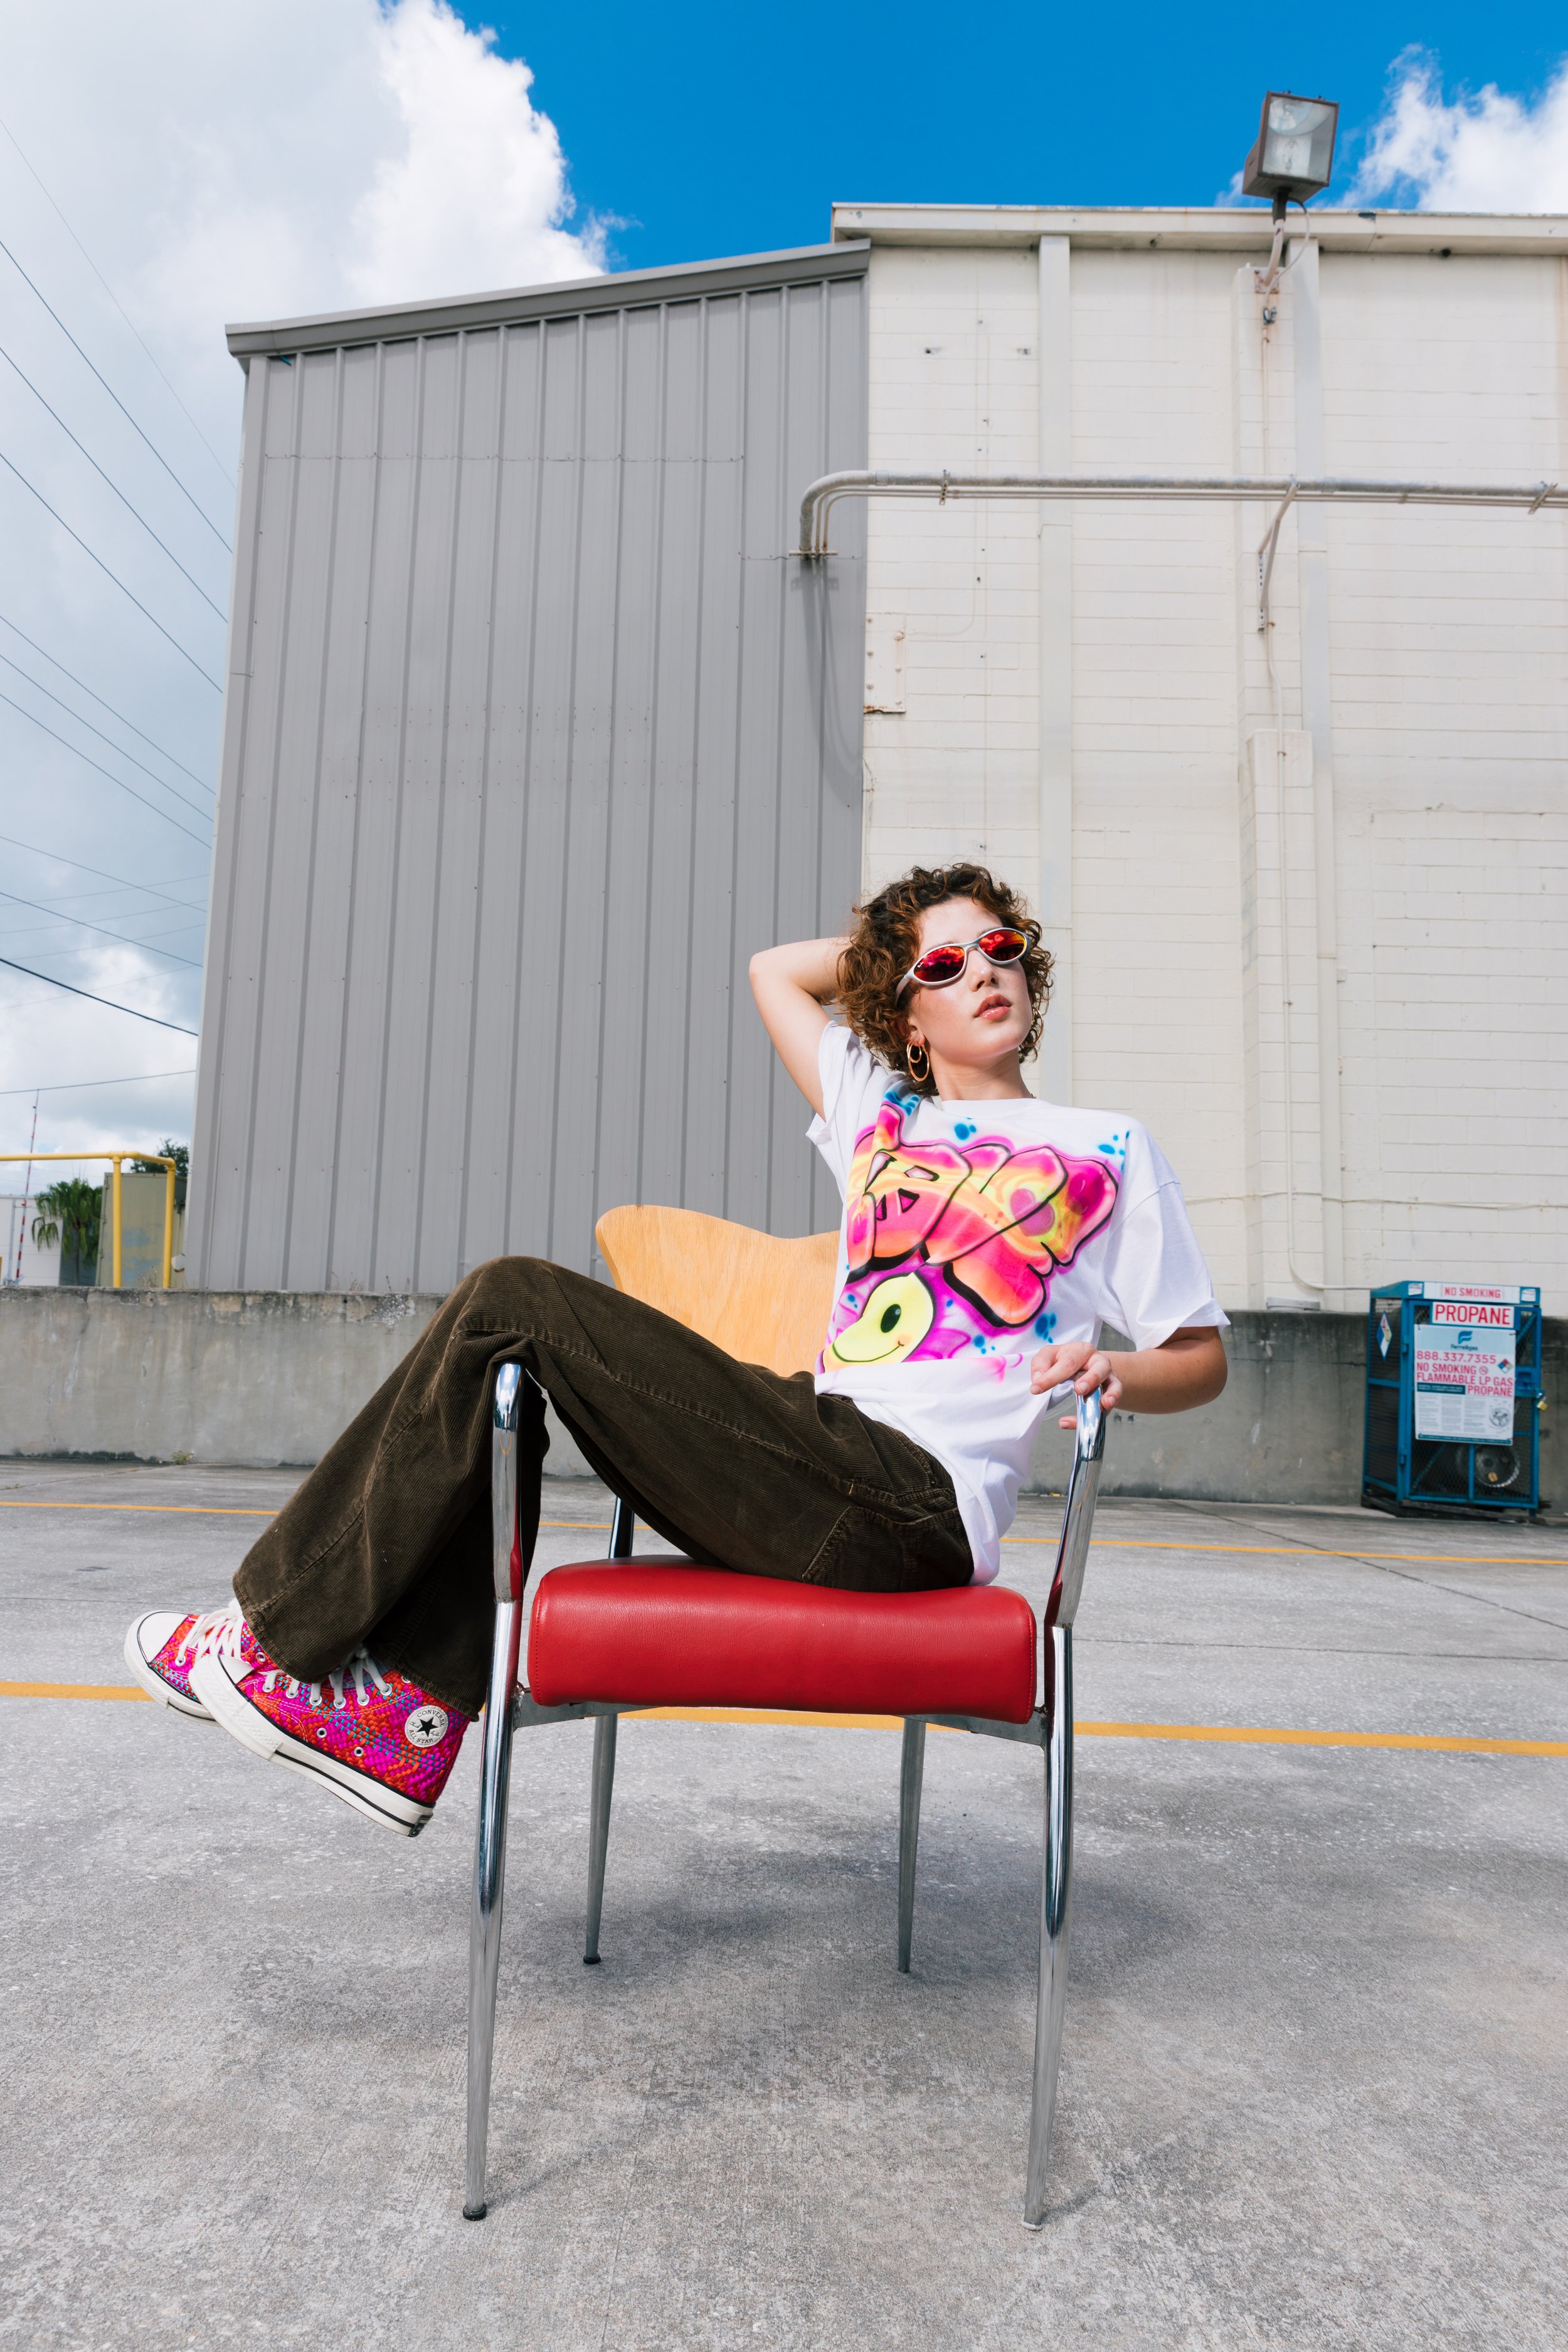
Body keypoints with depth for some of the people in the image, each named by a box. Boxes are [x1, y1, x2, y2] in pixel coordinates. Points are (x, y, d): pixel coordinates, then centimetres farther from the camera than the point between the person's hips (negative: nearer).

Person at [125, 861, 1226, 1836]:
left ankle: (278, 1642, -1)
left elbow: (1203, 1357, 10)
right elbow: (774, 969, 35)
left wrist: (1115, 1373, -11)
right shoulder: (879, 1113, 22)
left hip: (909, 1509, -6)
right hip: (821, 1468, 6)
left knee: (514, 1302, -13)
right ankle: (418, 1706, -7)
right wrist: (903, 937, 30)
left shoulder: (1107, 1148, 10)